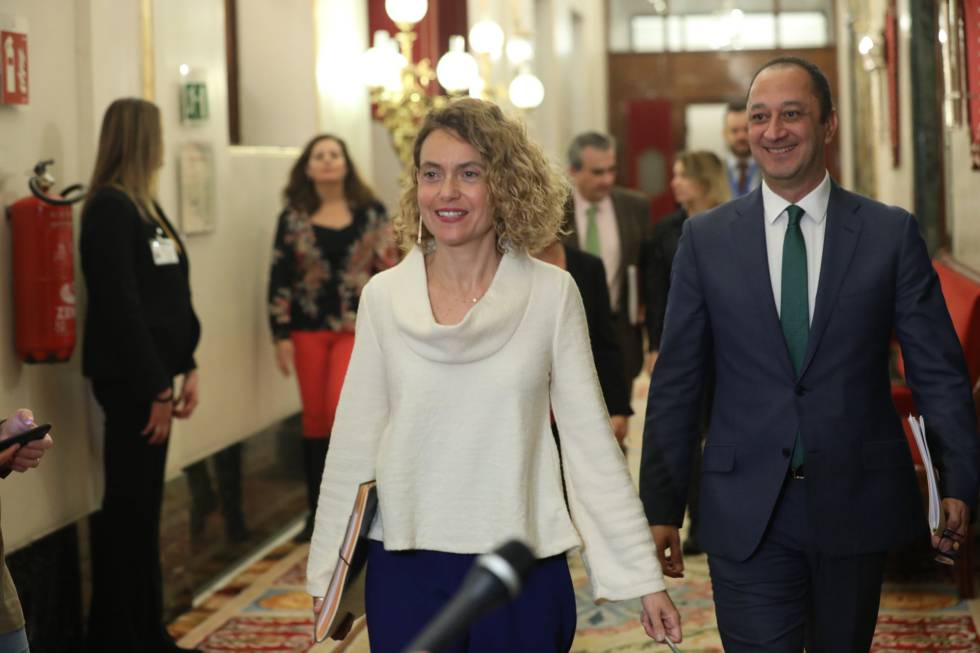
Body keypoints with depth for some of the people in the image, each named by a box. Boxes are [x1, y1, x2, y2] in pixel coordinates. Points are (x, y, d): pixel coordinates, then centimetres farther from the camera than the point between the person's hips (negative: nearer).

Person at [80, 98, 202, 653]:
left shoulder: (145, 206, 14)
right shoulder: (110, 210, -14)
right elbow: (120, 306, -19)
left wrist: (187, 368, 9)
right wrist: (155, 388, -18)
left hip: (154, 373, 9)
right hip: (130, 380, -9)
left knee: (143, 507, 13)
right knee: (129, 509, -2)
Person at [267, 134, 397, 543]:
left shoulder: (371, 213, 2)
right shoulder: (293, 218, 3)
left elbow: (388, 271, 3)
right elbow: (279, 279, 2)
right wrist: (280, 335, -3)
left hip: (357, 326, -2)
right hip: (308, 329, 2)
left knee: (342, 409, -16)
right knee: (314, 417, 6)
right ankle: (318, 512, 16)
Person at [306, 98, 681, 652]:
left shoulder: (551, 294, -5)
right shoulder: (384, 298, -2)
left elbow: (590, 440, -2)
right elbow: (354, 445, 4)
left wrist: (643, 575, -3)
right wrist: (327, 574, 6)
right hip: (406, 569, 1)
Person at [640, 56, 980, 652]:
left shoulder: (891, 233, 1)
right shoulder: (706, 239, 2)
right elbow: (676, 383, 3)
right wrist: (662, 506, 1)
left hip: (857, 506, 1)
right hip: (746, 511, 0)